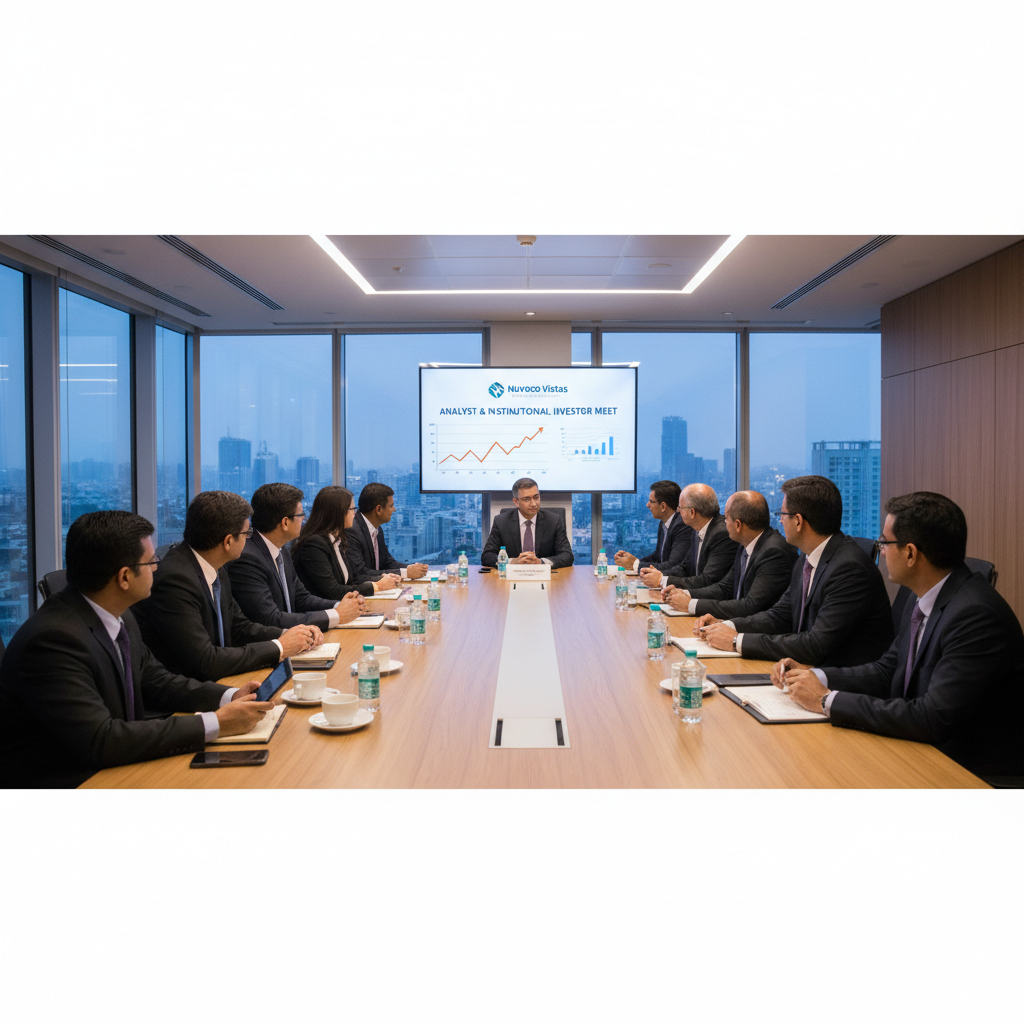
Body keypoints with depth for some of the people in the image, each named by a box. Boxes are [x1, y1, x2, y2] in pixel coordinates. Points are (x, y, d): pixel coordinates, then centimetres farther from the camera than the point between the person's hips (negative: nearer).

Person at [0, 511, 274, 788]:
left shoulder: (117, 617, 0)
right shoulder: (53, 639, -25)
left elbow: (154, 680, 11)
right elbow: (101, 741, -28)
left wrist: (230, 696, -5)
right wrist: (216, 724, -27)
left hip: (112, 768, 7)